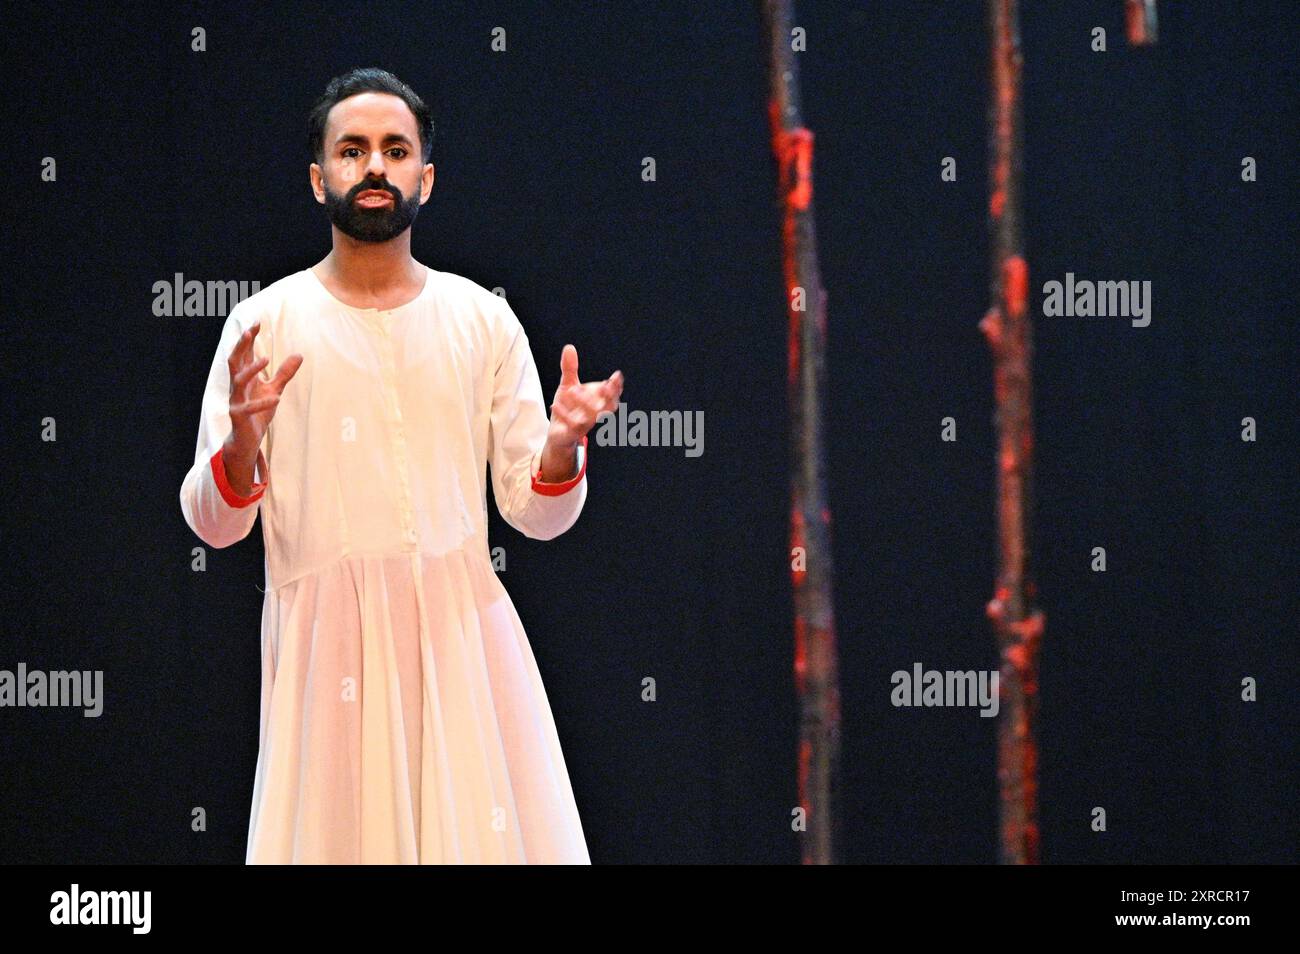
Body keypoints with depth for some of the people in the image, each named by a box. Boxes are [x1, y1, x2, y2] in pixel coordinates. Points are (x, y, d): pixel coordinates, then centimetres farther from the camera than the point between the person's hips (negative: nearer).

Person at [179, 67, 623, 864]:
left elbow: (534, 512, 8)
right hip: (327, 639, -2)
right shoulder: (265, 324, 2)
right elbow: (213, 524, 0)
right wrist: (241, 440, -19)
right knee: (342, 826, -4)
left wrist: (563, 442, -12)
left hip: (459, 627, 2)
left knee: (482, 829, -3)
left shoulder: (485, 321, 8)